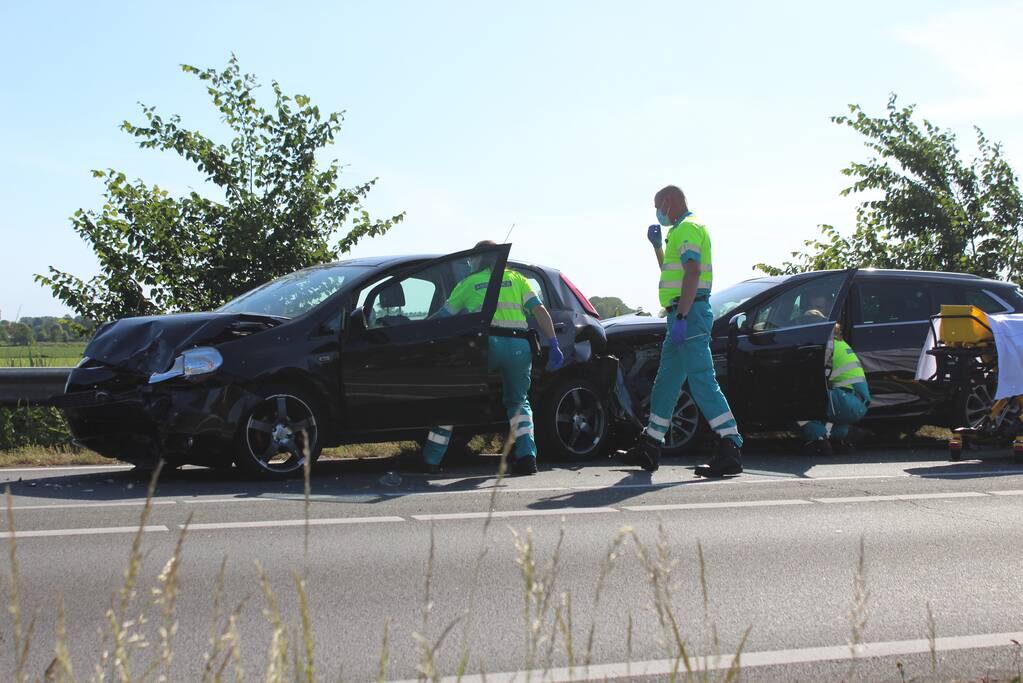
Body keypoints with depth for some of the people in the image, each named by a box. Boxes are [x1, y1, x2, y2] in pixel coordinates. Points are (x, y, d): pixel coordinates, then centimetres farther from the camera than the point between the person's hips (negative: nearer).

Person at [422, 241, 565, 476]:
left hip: (486, 344, -2)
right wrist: (554, 345, 6)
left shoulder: (468, 283, 21)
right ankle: (527, 455, 4)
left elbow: (443, 315, 23)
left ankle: (431, 460, 14)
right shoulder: (516, 279, 22)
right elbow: (540, 311, 10)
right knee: (518, 402, 23)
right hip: (520, 346, 2)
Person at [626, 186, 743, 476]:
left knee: (702, 381, -16)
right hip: (682, 314, 11)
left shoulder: (688, 228, -9)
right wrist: (657, 246, 27)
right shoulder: (681, 231, 24)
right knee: (665, 383, 16)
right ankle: (650, 447, 25)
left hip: (690, 313, -11)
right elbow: (672, 273, 38)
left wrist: (681, 317, -28)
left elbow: (692, 273, -22)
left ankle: (730, 449, -19)